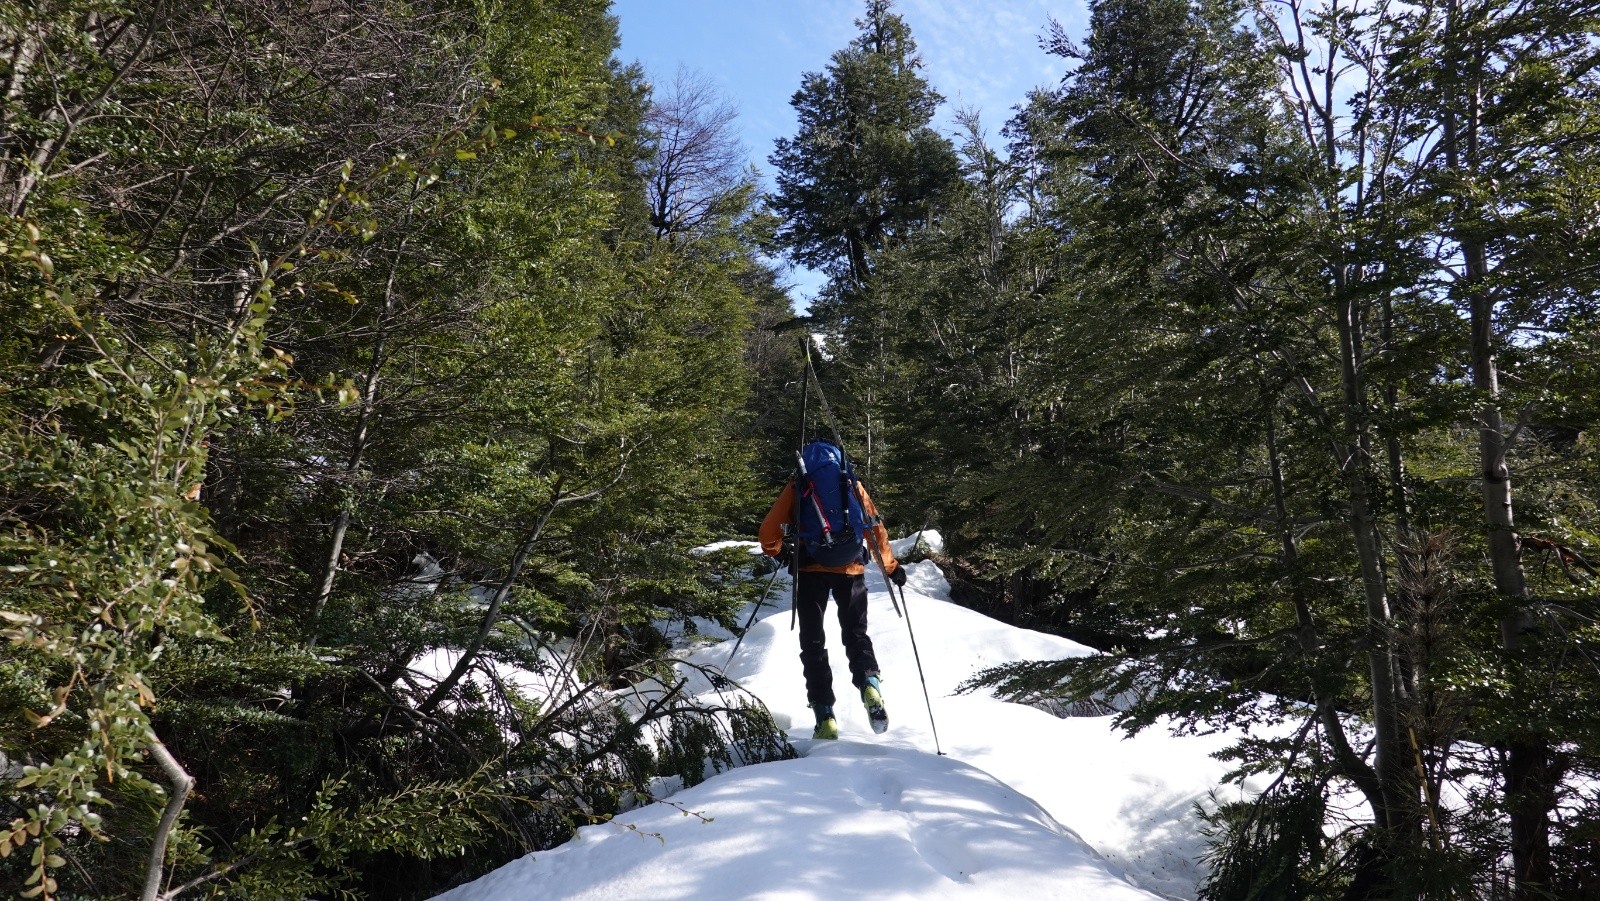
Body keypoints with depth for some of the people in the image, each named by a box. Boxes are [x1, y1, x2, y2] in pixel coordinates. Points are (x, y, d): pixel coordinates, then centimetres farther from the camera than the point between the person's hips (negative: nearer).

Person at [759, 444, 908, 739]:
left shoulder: (796, 487, 8)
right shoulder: (852, 485, 12)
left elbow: (769, 531, 4)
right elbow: (875, 528, 8)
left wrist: (776, 552, 24)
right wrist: (891, 566, 17)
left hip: (810, 570, -1)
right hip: (850, 569, 1)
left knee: (813, 643, 8)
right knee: (856, 634, 16)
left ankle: (825, 717, 1)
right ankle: (870, 685, -12)